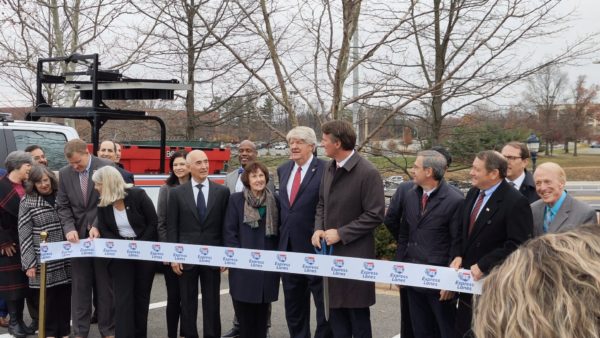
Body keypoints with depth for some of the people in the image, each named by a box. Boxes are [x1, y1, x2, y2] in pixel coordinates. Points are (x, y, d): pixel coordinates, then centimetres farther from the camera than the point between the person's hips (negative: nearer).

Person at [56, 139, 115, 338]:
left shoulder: (106, 167, -7)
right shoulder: (64, 173, 4)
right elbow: (63, 206, 7)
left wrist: (98, 226, -16)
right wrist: (70, 228, -10)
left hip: (103, 234, -3)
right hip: (78, 236, 3)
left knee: (106, 285, 5)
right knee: (79, 286, 5)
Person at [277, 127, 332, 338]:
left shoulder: (325, 170, -11)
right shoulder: (283, 170, 11)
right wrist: (280, 235, 13)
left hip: (314, 247, -7)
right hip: (288, 247, 7)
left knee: (323, 302, 5)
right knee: (293, 303, 17)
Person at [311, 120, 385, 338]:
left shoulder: (368, 172, -15)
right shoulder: (329, 168, 8)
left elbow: (375, 215, -16)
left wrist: (341, 234, -16)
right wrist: (318, 229, 0)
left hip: (355, 254, -7)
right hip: (330, 252, 7)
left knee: (358, 316, 5)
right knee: (335, 312, 13)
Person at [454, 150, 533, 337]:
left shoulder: (515, 202, -17)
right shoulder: (473, 194, 7)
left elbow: (517, 245, -20)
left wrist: (483, 266, -19)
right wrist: (459, 256, 0)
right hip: (470, 277, 7)